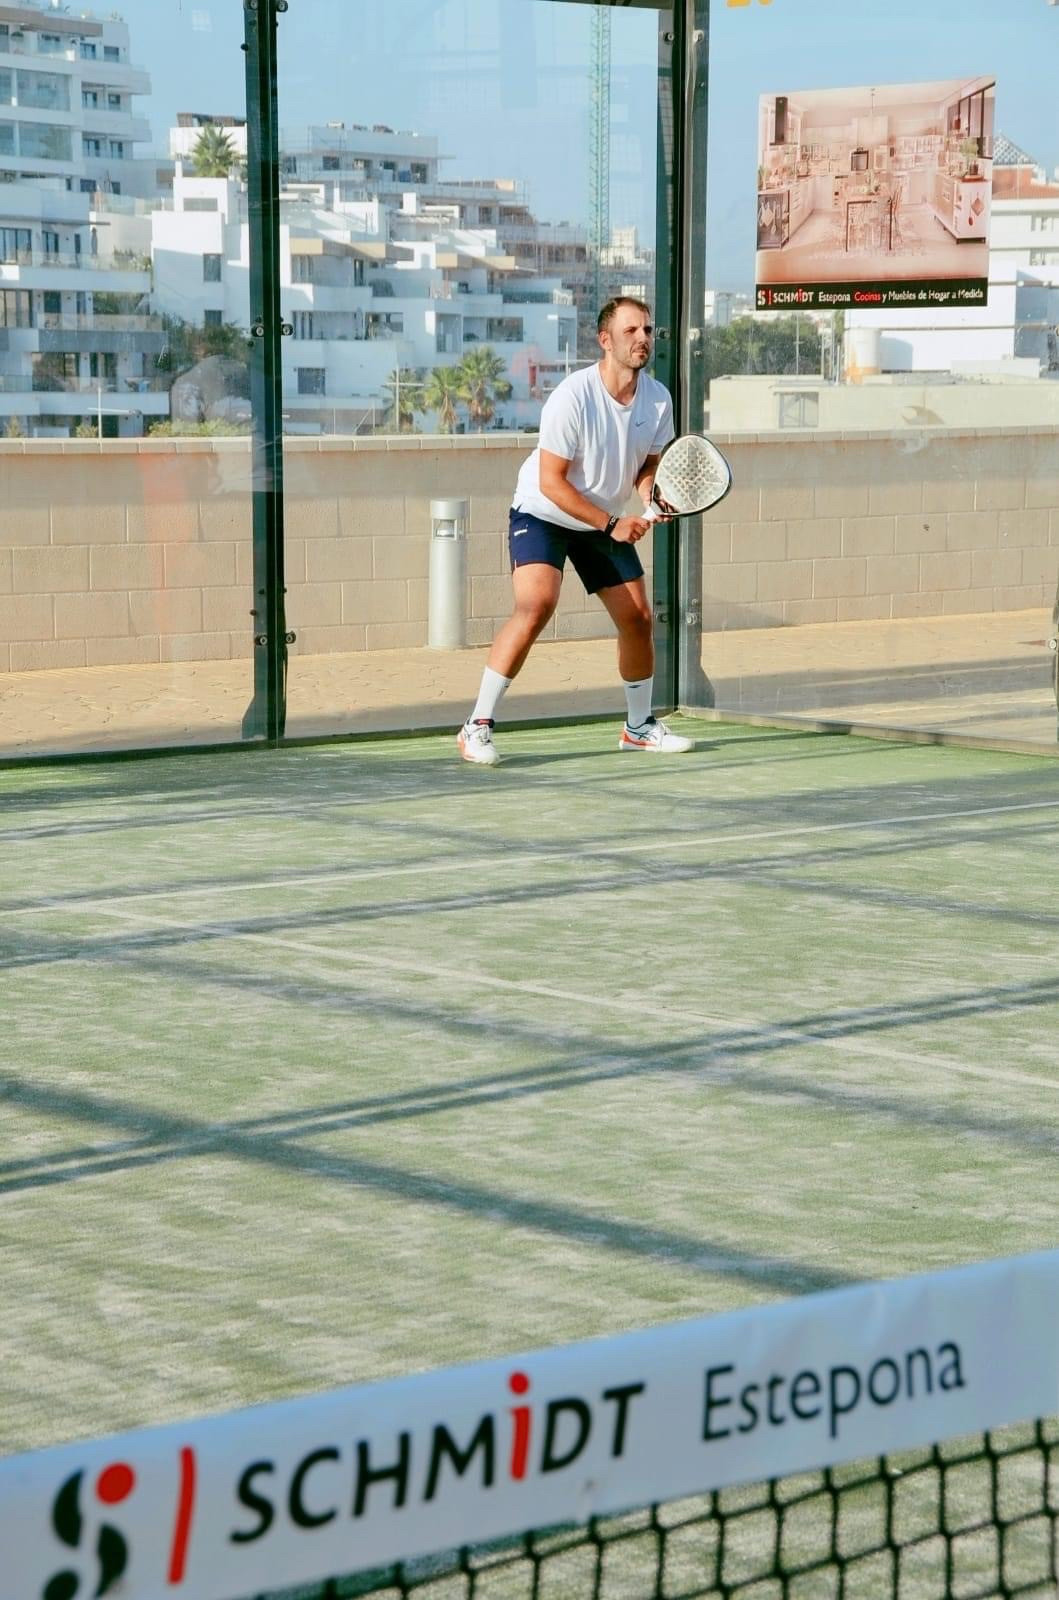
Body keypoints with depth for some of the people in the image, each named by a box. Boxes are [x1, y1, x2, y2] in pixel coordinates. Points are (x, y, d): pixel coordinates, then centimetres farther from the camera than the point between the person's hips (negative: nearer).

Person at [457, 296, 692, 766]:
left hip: (607, 522, 6)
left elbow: (648, 464, 7)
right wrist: (611, 524, -25)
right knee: (537, 604, -27)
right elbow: (551, 482, -24)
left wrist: (651, 496, -16)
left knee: (638, 618, 5)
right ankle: (477, 727, -22)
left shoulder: (657, 399, -8)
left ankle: (640, 726, 27)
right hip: (542, 514, -6)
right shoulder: (573, 396, -26)